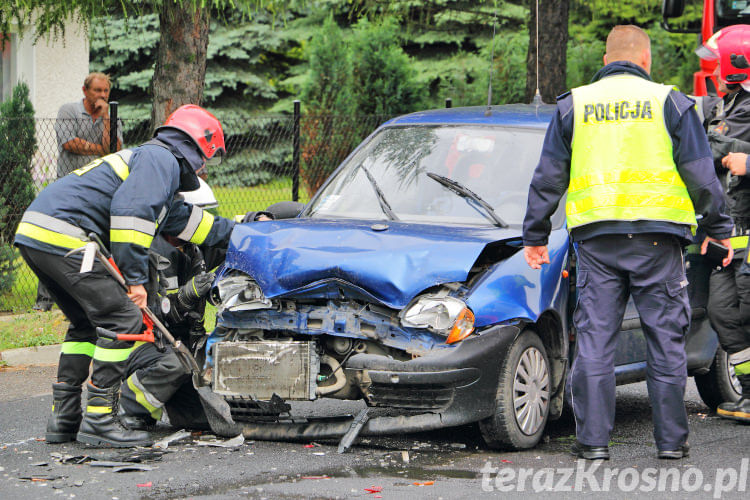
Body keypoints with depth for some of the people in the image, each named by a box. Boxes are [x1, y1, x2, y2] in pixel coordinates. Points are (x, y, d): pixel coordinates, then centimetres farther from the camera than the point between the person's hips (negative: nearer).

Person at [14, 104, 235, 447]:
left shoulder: (149, 158, 31)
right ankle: (99, 421, -6)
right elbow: (131, 212, -18)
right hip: (65, 236, -11)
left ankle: (63, 419, 20)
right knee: (123, 321, -7)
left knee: (86, 325, 21)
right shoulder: (161, 159, -1)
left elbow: (184, 219, 44)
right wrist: (136, 278, -18)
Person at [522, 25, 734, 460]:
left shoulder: (573, 105, 9)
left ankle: (594, 439, 0)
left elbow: (548, 178, 10)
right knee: (666, 337, 5)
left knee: (595, 338, 3)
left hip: (595, 237, 1)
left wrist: (535, 236, 15)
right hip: (656, 234, -1)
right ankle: (671, 439, 7)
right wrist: (719, 229, 11)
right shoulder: (670, 103, 4)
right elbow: (701, 175, 3)